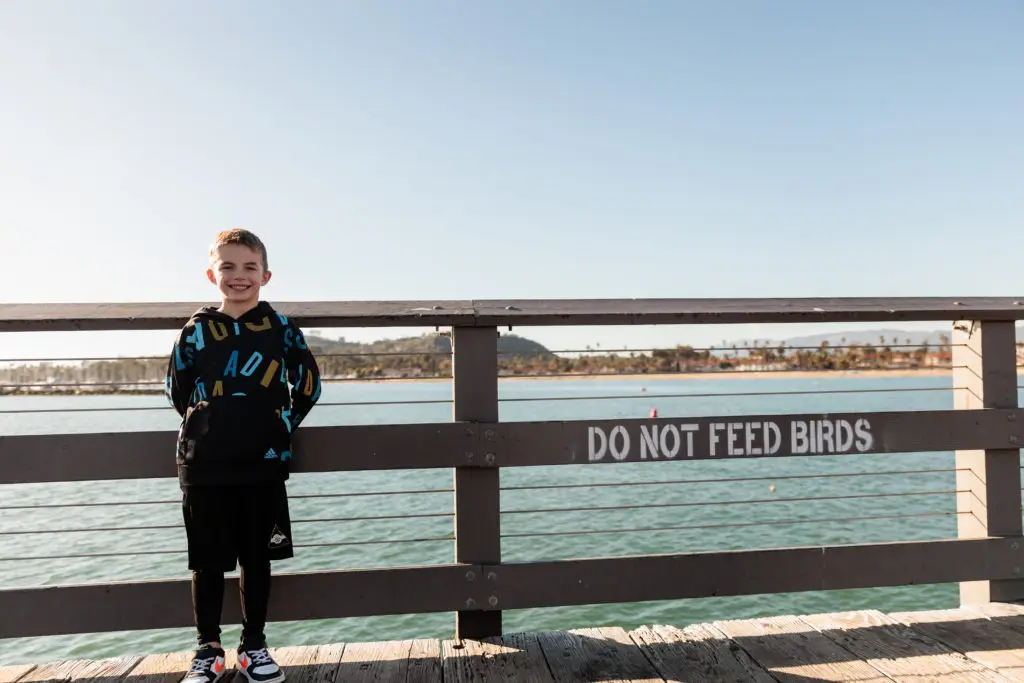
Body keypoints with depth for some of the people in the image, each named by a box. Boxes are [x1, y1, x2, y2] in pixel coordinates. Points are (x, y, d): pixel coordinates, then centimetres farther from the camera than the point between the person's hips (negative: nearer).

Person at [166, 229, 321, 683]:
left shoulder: (280, 328, -1)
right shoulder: (197, 330, 1)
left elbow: (308, 385, 5)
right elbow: (178, 391, 10)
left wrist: (280, 427, 4)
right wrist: (210, 429, 8)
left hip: (263, 464, 0)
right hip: (205, 466, 1)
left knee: (257, 558, 11)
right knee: (208, 561, 10)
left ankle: (253, 645, 26)